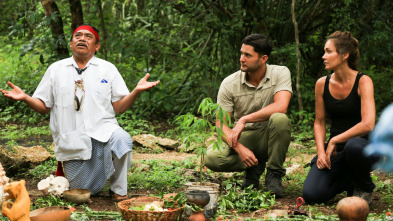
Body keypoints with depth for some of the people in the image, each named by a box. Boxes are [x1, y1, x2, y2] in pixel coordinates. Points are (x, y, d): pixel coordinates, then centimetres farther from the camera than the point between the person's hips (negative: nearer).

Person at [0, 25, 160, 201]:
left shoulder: (108, 69, 9)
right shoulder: (56, 69, 11)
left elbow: (119, 107, 3)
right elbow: (44, 106, 11)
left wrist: (136, 91, -14)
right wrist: (25, 98, -9)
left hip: (103, 130, 0)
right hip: (72, 139, 1)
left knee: (121, 140, -36)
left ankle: (118, 190, -12)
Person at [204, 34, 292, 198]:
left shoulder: (280, 73, -9)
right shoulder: (229, 83, -6)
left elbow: (281, 107, -26)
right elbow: (221, 124, -8)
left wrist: (244, 120, -29)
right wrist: (239, 148, -26)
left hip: (269, 137, -1)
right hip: (243, 138, 2)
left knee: (280, 119, -36)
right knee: (211, 157, -27)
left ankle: (274, 174, -15)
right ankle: (254, 166, 2)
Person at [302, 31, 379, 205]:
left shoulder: (363, 81, -12)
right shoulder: (322, 84, 1)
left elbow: (368, 124, -23)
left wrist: (334, 141, -18)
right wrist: (321, 151, -6)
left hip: (363, 145, -4)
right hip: (335, 149, 4)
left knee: (353, 146, -42)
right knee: (312, 195, -19)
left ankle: (365, 189, -8)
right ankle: (350, 181, 14)